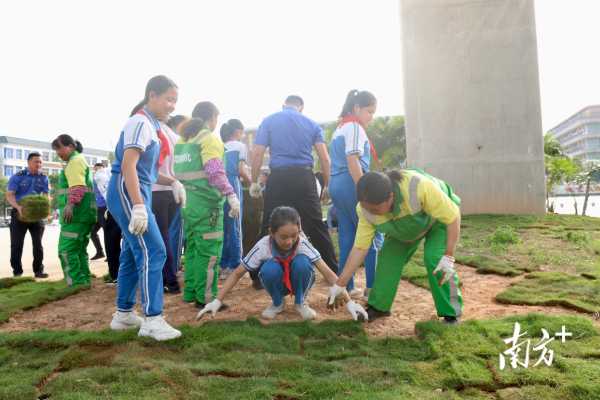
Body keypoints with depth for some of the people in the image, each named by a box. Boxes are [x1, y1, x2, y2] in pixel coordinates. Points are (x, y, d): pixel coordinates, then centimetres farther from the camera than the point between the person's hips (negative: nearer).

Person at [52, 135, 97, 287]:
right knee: (79, 250, 13)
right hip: (82, 214, 11)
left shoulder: (75, 160, -7)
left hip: (76, 213, -11)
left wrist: (71, 204, -31)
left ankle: (76, 285, -14)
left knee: (66, 250, -11)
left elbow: (78, 187, -21)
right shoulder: (77, 160, 25)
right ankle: (84, 282, 17)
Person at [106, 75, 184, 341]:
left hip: (138, 193, 10)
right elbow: (128, 165, -22)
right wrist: (138, 207, -28)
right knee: (153, 252, -13)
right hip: (126, 193, -10)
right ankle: (152, 319, -10)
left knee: (134, 254, 13)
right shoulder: (140, 122, -12)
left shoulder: (152, 125, 16)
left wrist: (173, 182, 9)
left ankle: (124, 313, 23)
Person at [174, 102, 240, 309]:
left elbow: (180, 171, 17)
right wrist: (231, 195, -21)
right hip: (206, 201, -8)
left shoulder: (183, 139, 16)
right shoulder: (210, 138, -8)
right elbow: (215, 172, -19)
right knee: (209, 250, -2)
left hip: (188, 200, 8)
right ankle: (206, 297, 2)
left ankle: (190, 293, 22)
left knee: (192, 248, 15)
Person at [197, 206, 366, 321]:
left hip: (298, 282, 0)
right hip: (278, 284, 0)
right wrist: (217, 301, -28)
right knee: (270, 268, -34)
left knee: (302, 262, -33)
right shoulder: (263, 246, -29)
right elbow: (237, 273, -21)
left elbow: (328, 272, -32)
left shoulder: (303, 244, -30)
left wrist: (349, 302, -39)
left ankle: (300, 302, -5)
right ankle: (277, 303, -2)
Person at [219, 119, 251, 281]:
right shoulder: (240, 146, 3)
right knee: (234, 228, -1)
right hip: (232, 185, -6)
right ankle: (235, 265, 2)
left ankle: (223, 264, 15)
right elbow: (241, 171, -4)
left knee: (222, 227, 10)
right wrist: (251, 182, 11)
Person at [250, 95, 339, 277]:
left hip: (278, 178, -1)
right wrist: (326, 185, 12)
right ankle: (334, 271, 13)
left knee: (270, 228, 6)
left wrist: (254, 182, 8)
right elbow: (324, 158, 4)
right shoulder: (312, 124, 11)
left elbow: (257, 154, 0)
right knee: (316, 227, 7)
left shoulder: (268, 121, 9)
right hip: (304, 177, 1)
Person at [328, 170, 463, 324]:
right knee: (388, 257, -9)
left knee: (435, 259, -23)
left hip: (439, 218, -4)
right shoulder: (366, 210, -29)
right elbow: (360, 248, -21)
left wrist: (449, 256, -36)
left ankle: (451, 313, -5)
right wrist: (340, 284, -21)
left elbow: (453, 216, -32)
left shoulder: (420, 187, -44)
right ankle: (378, 307, 8)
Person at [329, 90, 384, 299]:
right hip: (351, 185, -9)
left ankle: (346, 286, 12)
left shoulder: (340, 128, 21)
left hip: (336, 185, 9)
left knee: (347, 237, 9)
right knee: (372, 235, -1)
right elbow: (352, 162, -19)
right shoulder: (355, 127, -8)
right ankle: (373, 287, 1)